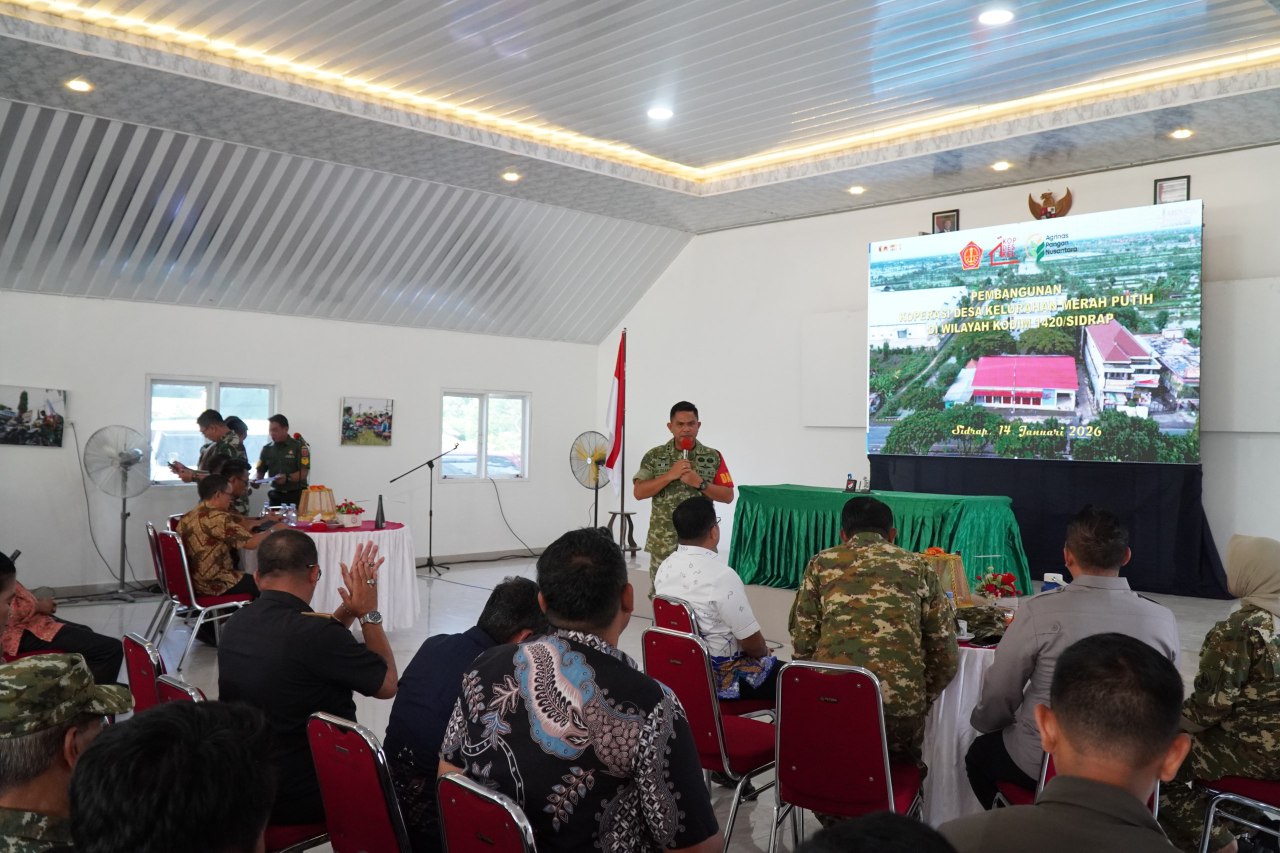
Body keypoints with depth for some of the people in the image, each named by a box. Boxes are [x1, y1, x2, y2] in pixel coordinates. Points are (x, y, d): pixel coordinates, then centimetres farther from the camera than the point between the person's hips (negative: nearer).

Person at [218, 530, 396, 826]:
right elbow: (388, 685, -12)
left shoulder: (236, 624, -4)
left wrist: (349, 609, 3)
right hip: (306, 798, -7)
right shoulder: (315, 633, -28)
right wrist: (368, 612, -6)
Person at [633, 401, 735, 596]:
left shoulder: (713, 457, 2)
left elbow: (728, 496, 0)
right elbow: (639, 492, -6)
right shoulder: (654, 456, 2)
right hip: (663, 543, 0)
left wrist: (699, 483, -15)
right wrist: (670, 475, -16)